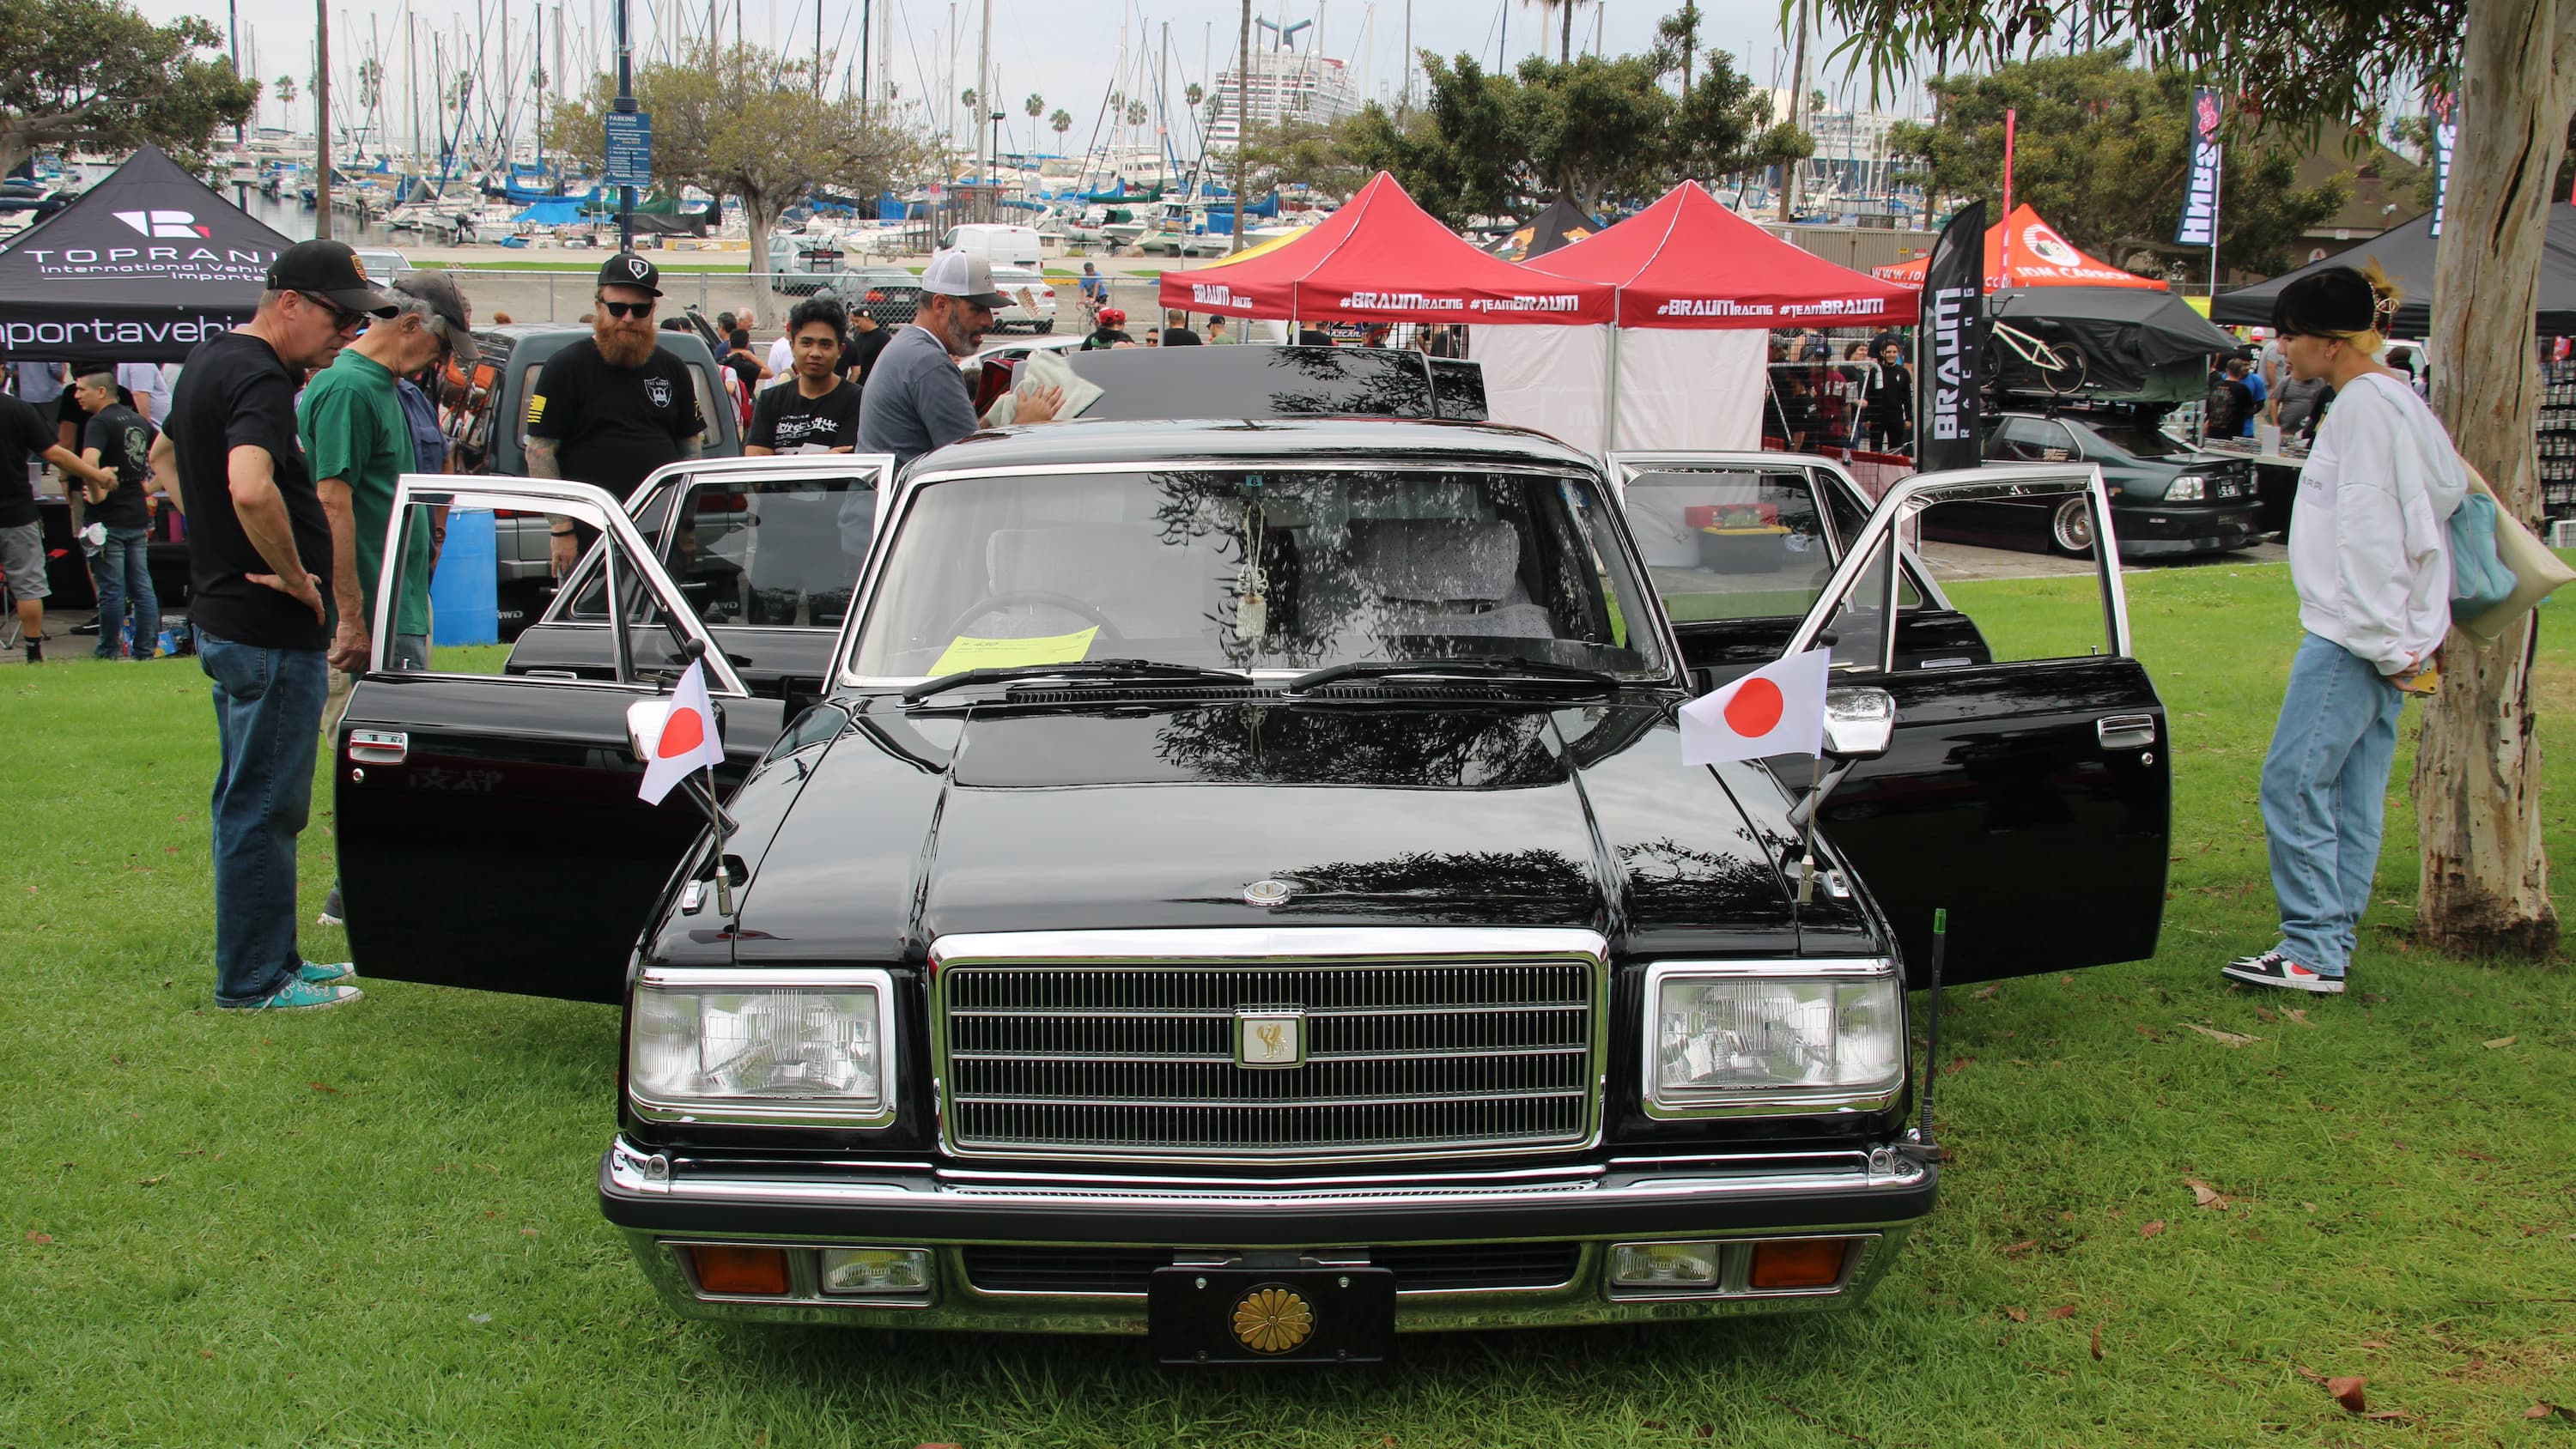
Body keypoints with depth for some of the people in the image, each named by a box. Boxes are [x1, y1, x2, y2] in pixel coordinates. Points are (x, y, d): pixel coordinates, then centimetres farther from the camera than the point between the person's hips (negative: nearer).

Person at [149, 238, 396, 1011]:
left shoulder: (207, 360, 12)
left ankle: (267, 957, 29)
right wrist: (293, 575, -24)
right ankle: (254, 981, 7)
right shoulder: (260, 379, -20)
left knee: (247, 802, 18)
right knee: (263, 810, -1)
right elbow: (251, 488, -38)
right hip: (271, 630, -10)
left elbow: (166, 457, 28)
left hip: (222, 616, 10)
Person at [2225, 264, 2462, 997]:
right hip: (2376, 631, 10)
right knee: (2353, 792, 11)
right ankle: (2333, 944, 16)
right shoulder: (2395, 399, 16)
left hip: (2353, 633, -10)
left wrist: (2383, 641, -18)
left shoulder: (2365, 403, -15)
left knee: (2293, 782, -9)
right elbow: (2449, 488, 19)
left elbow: (2369, 531, -18)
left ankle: (2312, 950, -5)